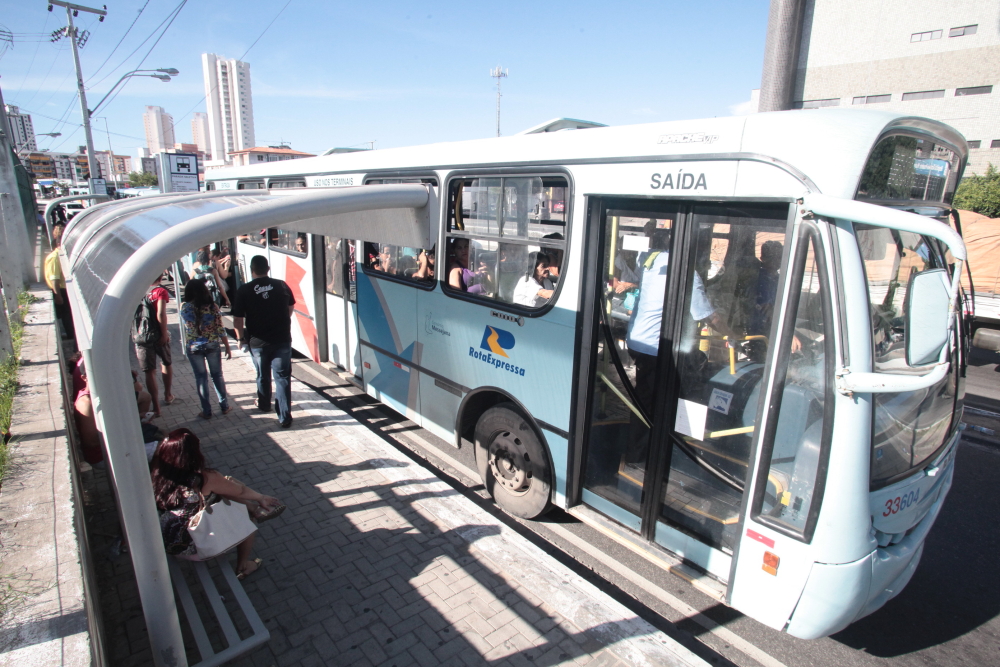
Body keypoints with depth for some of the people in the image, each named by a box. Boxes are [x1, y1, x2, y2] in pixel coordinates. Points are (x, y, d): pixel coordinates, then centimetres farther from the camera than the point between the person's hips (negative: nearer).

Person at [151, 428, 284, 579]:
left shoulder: (157, 477, -11)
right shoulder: (205, 479, -27)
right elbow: (240, 491, -8)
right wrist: (261, 497, 11)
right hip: (194, 549, -6)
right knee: (247, 520, 14)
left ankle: (254, 509, 27)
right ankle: (243, 568, 30)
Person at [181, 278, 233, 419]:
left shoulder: (184, 307, -9)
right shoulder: (212, 306, -11)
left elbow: (185, 325, 8)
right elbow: (221, 329, -8)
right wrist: (227, 347, 1)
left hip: (194, 348, 0)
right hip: (213, 346, 0)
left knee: (201, 378, 11)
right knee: (217, 375, 15)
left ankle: (207, 411, 18)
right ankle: (224, 406, 24)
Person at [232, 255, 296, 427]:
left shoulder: (244, 290, -9)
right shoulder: (281, 285, -2)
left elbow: (237, 319, -9)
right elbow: (291, 307, 14)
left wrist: (241, 337, 8)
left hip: (258, 342, 0)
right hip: (282, 340, 0)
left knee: (263, 375, 21)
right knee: (282, 377, 5)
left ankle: (264, 404, 44)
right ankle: (285, 416, 1)